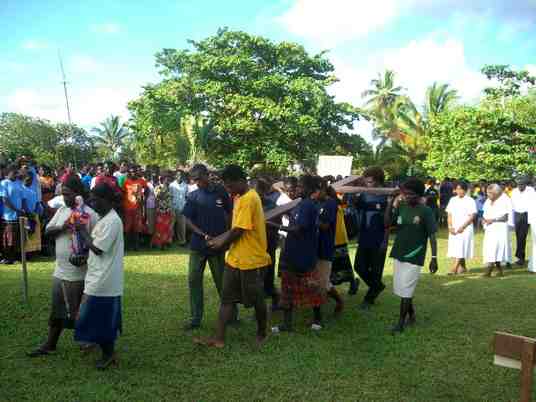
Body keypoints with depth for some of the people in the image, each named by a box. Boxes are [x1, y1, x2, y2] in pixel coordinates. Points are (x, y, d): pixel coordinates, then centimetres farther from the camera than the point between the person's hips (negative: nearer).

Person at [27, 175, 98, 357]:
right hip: (60, 270, 7)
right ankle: (50, 345, 26)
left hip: (78, 272, -7)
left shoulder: (90, 214, -14)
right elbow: (47, 231, 5)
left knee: (77, 311, 6)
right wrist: (61, 228, -14)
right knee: (57, 310, 15)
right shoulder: (62, 210, 7)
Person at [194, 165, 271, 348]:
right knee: (227, 299, 8)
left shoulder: (249, 199, -20)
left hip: (251, 260, -9)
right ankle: (219, 338, 13)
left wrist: (221, 244, -6)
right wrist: (217, 239, 6)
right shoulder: (240, 198, 10)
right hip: (235, 259, 9)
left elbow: (238, 231, -21)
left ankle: (262, 334, 29)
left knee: (256, 299, 10)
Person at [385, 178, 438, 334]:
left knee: (405, 291, -3)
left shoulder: (425, 211, -11)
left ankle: (401, 323, 9)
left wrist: (434, 258, -13)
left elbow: (432, 235, -10)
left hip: (414, 257, -6)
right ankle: (411, 315, 34)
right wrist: (390, 204, -11)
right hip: (398, 255, 6)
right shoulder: (401, 207, 3)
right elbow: (387, 223, -2)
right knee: (401, 289, 15)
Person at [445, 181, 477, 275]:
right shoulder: (453, 200, 11)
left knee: (461, 249, -11)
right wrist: (450, 226, -4)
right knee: (455, 249, 5)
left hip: (465, 229, -5)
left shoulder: (470, 201, -3)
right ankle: (462, 267, 17)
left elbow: (472, 216, -8)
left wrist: (462, 227, -15)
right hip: (454, 229, 5)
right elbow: (449, 214, 10)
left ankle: (455, 268, -16)